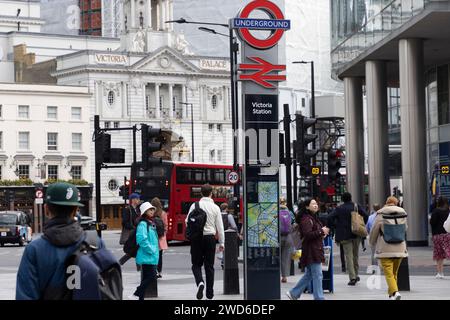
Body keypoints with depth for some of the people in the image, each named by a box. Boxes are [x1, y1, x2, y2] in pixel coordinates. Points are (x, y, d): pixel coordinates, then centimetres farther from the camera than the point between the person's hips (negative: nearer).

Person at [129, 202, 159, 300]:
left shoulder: (152, 224, 17)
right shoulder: (143, 224, -12)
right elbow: (141, 239, -23)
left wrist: (156, 250, 15)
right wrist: (151, 250, -18)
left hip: (152, 257, 9)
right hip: (147, 256, -9)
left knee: (146, 279, 10)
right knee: (152, 277, -14)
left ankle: (140, 297, 13)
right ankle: (136, 295, -10)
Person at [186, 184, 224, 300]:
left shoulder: (195, 206, -3)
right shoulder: (215, 207, -1)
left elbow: (188, 222, -1)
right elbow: (220, 227, 1)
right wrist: (221, 243, 8)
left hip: (197, 238, -1)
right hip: (210, 238, 1)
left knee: (196, 264, 10)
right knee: (209, 266, 8)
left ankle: (199, 282, -20)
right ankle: (209, 294, 9)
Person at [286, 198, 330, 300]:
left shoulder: (314, 218, 17)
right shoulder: (306, 219, -16)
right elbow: (307, 234, -25)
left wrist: (323, 232, 10)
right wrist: (321, 232, -21)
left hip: (316, 249, 11)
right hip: (311, 251, -11)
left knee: (309, 275, 15)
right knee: (317, 275, -6)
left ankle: (294, 293, 22)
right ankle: (319, 298, -1)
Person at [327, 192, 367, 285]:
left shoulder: (339, 209, -1)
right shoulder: (356, 206, 1)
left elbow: (330, 218, -10)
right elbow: (365, 215, -8)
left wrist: (336, 227, 1)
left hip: (345, 235, -2)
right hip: (356, 233, 2)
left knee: (349, 256, -2)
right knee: (355, 254, 17)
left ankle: (352, 278, -10)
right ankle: (356, 275, 24)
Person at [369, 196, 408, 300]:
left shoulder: (381, 214, -6)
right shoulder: (402, 213, 6)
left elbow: (374, 230, -1)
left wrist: (372, 242, 17)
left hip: (385, 249, -4)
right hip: (399, 248, 4)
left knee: (389, 273, -6)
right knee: (394, 273, 17)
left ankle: (395, 292, -25)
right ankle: (392, 294, 23)